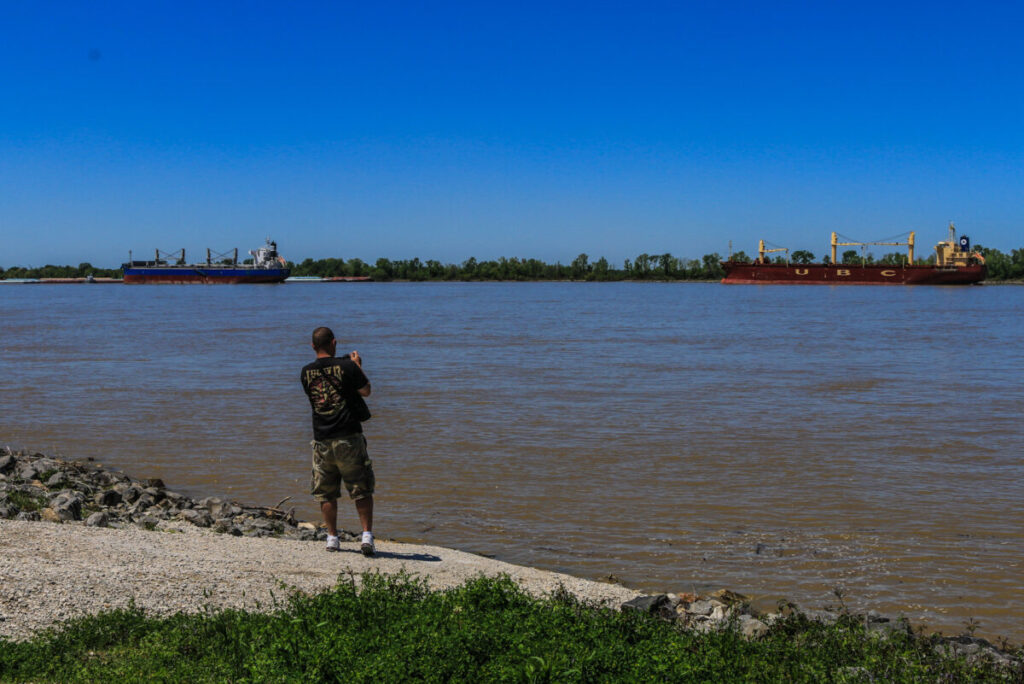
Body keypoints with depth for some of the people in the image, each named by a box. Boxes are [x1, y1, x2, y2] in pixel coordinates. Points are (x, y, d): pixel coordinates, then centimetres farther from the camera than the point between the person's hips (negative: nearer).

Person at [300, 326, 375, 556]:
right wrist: (358, 365, 13)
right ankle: (367, 535, -4)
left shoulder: (306, 371, 3)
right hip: (349, 438, -3)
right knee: (361, 490, 4)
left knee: (326, 493, 13)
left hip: (322, 440, 3)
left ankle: (332, 538, 17)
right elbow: (366, 391, -1)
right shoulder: (346, 366, -9)